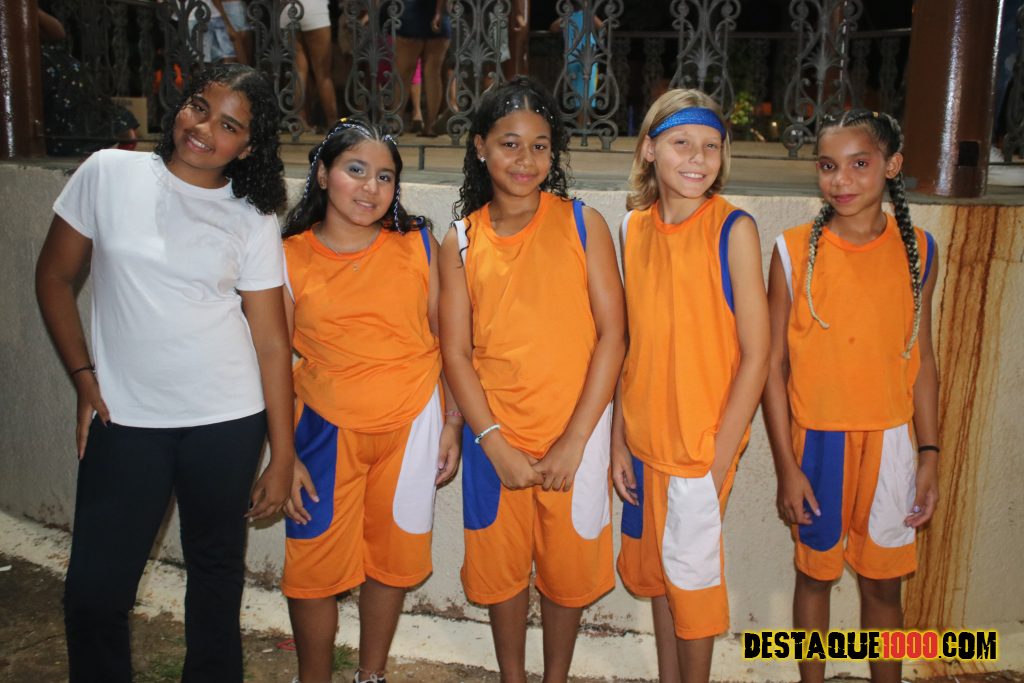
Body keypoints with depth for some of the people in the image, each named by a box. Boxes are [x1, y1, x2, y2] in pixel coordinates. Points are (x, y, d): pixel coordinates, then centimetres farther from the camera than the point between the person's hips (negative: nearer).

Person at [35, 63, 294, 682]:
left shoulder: (254, 220, -1)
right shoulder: (109, 174, -1)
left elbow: (271, 341, -2)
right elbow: (55, 277, 8)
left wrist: (283, 457, -3)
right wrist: (85, 378, 0)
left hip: (227, 423, 0)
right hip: (124, 421, 0)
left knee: (218, 576, 14)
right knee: (94, 591, 4)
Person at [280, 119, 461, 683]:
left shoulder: (418, 246, -1)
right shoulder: (290, 257, -3)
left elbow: (447, 340, 4)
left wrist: (452, 424, 1)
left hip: (412, 425, 1)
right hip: (328, 429, 0)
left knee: (390, 557, 12)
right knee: (314, 565, 4)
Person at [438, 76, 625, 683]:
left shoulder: (582, 224, -3)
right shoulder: (462, 241, 1)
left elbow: (611, 335, -6)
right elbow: (456, 352, 0)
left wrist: (574, 439, -11)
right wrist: (494, 443, -10)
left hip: (574, 434, -1)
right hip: (494, 436, 1)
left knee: (569, 568, 13)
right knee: (501, 564, 15)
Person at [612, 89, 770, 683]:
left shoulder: (733, 229, -11)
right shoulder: (635, 228, 2)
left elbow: (756, 355, -12)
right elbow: (630, 344, 6)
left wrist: (718, 461, -13)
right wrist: (619, 438, 3)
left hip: (704, 445, -5)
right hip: (643, 440, 5)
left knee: (693, 573, 8)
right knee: (655, 568, 18)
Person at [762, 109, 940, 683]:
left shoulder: (917, 249, -1)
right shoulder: (794, 250, -8)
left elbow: (922, 360, 6)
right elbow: (774, 364, -6)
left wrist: (929, 454, 3)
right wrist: (786, 466, -7)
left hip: (889, 440, 1)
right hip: (815, 439, -1)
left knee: (883, 581, 13)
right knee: (816, 571, 14)